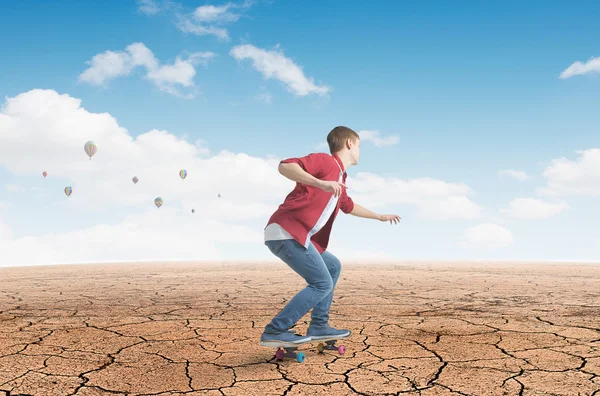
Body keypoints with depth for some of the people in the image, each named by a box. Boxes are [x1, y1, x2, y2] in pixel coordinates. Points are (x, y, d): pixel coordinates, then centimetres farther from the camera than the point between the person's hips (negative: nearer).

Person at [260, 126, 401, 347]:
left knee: (333, 266, 21)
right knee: (322, 283, -10)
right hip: (285, 231, -10)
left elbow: (349, 206, 44)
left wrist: (379, 216, 55)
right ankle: (274, 331, -10)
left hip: (298, 236, 10)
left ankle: (319, 326, 19)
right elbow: (285, 166, -21)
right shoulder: (325, 161, -5)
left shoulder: (339, 181, 23)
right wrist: (321, 183, -32)